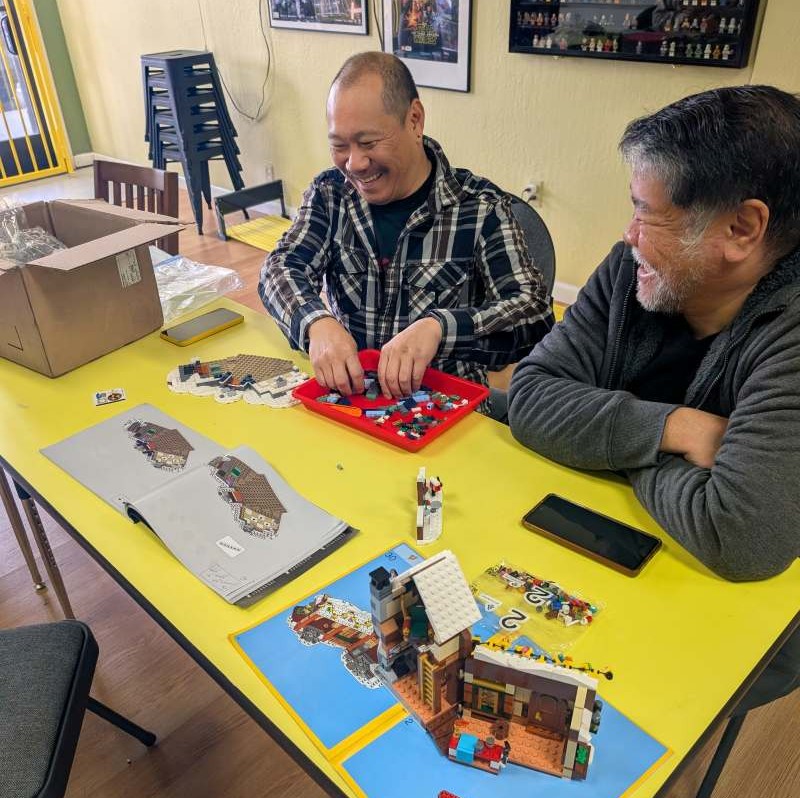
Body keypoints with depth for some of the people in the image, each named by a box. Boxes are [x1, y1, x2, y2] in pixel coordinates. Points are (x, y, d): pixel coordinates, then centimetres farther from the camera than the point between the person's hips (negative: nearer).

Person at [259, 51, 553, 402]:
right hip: (340, 391, 2)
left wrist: (439, 327, -34)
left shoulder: (482, 208, -7)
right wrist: (316, 321, -27)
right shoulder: (329, 192, 5)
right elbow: (282, 267, -3)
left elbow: (536, 314, -15)